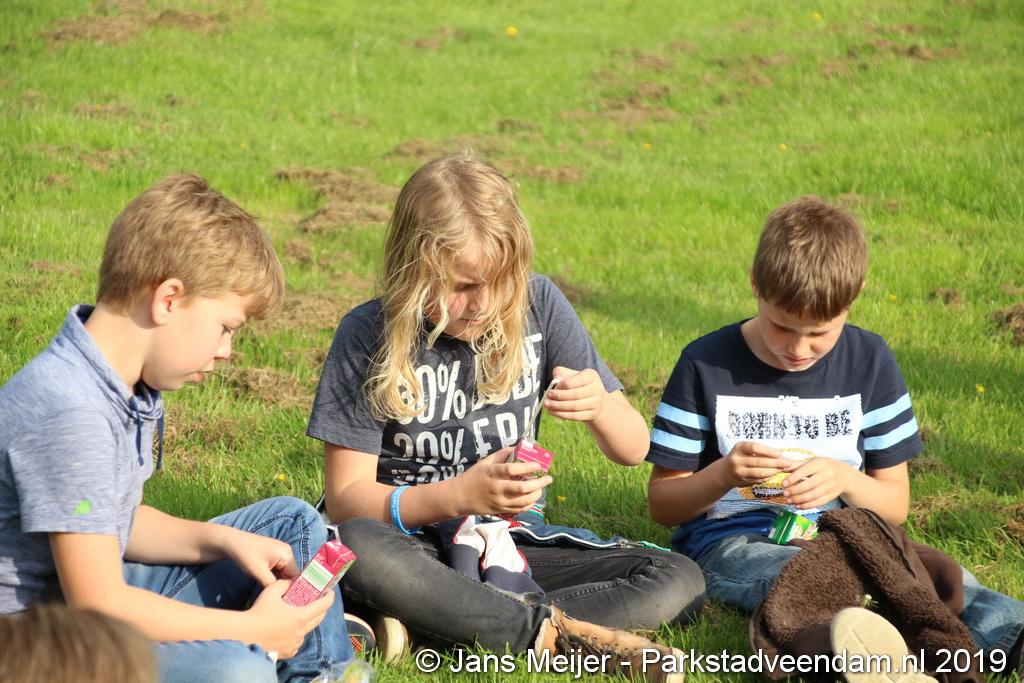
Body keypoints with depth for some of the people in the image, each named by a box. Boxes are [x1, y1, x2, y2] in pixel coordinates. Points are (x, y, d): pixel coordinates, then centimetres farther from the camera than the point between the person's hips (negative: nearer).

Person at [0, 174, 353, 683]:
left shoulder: (133, 385, 3)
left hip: (94, 591, 11)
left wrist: (226, 541, 0)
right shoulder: (67, 411, -28)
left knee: (292, 523, 17)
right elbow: (98, 607, -27)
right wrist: (255, 630, -19)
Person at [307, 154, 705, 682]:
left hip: (514, 539, 4)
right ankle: (565, 634, -32)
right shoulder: (370, 336, -10)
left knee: (681, 582, -18)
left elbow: (633, 449, 2)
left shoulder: (537, 305, -2)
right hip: (418, 545, -4)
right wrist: (460, 495, -25)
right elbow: (345, 498, -11)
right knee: (358, 546, -39)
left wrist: (599, 407, -22)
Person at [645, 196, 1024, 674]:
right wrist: (722, 476, -18)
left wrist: (844, 478, -14)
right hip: (730, 540, -3)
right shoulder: (706, 365, -1)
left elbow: (895, 505, 9)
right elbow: (662, 505, 3)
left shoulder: (868, 361, 7)